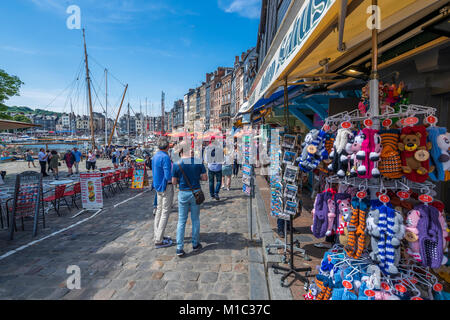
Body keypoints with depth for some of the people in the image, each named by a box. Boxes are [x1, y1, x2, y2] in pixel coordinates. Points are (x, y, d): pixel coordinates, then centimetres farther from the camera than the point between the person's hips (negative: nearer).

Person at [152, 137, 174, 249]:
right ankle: (159, 240, 1)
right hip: (166, 186, -10)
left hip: (158, 186, 10)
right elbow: (168, 176, -24)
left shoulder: (155, 156, 10)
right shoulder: (165, 157, -20)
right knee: (165, 213, -3)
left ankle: (157, 235, 27)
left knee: (159, 210, 17)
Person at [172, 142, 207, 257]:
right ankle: (195, 244, 26)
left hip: (183, 194, 0)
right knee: (195, 220, 14)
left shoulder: (177, 165, -7)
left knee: (181, 221, 8)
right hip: (196, 193, 1)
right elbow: (205, 178, -2)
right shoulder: (198, 162, -6)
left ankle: (179, 248, 7)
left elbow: (174, 182, -3)